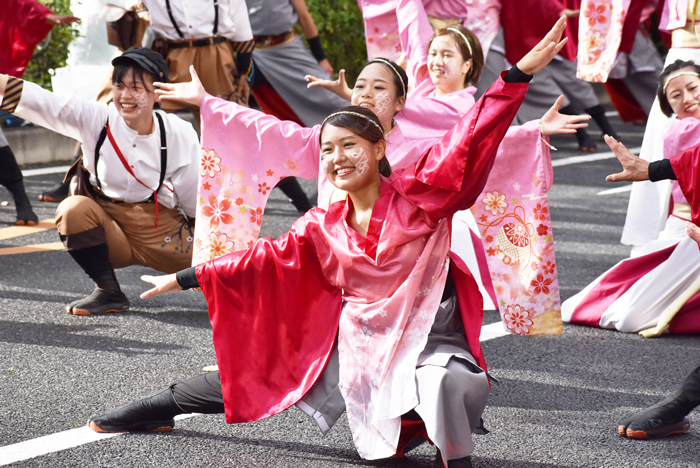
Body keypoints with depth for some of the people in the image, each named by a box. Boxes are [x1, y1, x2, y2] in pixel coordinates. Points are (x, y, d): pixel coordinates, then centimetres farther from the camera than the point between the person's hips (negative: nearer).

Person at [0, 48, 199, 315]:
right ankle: (108, 293, -13)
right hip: (108, 224, 0)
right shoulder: (96, 120, -9)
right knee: (73, 209, -29)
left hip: (162, 231, 0)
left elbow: (195, 196, -2)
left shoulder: (180, 134, -9)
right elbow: (41, 103, -19)